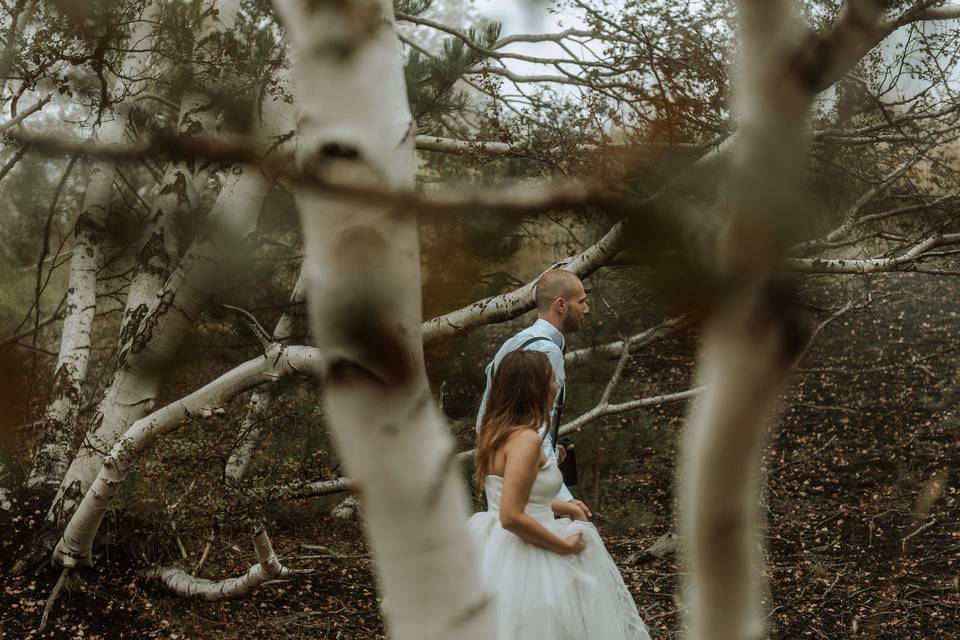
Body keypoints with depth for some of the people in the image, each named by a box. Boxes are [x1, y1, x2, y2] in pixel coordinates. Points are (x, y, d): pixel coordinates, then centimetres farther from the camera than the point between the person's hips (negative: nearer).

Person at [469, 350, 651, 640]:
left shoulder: (496, 431, 8)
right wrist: (564, 545, -17)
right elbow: (512, 517, -27)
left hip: (496, 551, 9)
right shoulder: (525, 439, -21)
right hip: (524, 561, -9)